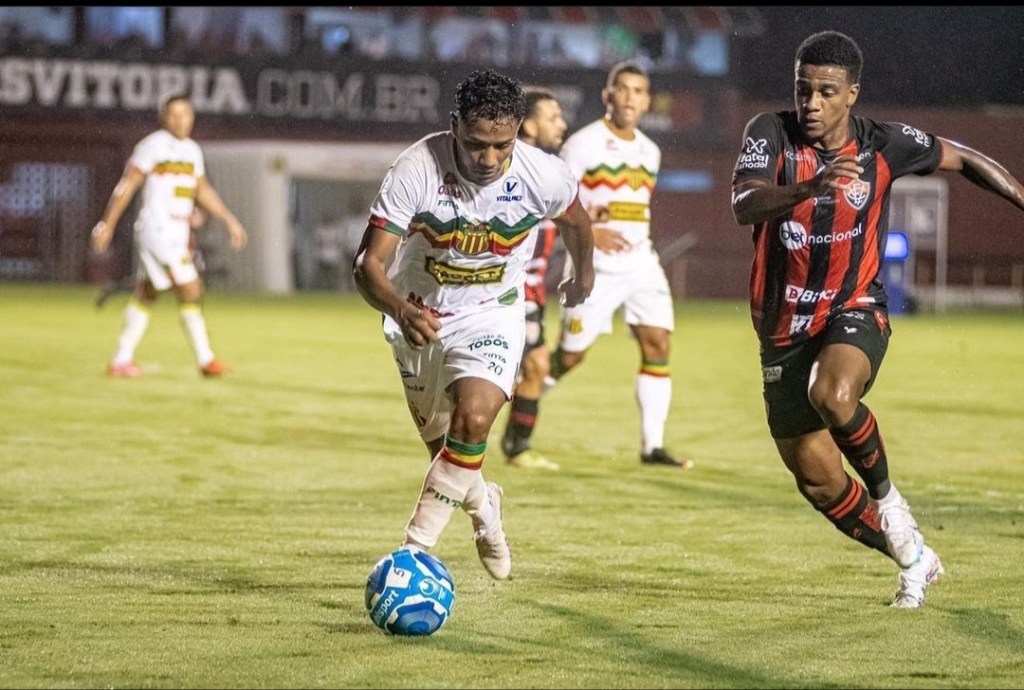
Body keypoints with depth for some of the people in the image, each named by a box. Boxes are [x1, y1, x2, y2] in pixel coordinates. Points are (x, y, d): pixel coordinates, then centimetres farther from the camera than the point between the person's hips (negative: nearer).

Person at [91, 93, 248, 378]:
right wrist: (107, 225, -10)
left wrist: (230, 220, 18)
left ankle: (122, 360, 17)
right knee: (190, 290, -10)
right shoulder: (152, 146, -10)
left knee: (145, 295, 12)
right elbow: (126, 186, -9)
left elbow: (203, 191, 23)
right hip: (157, 229, -9)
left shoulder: (192, 150, 14)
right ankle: (205, 359, -5)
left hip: (178, 234, 9)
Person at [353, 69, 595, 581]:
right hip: (418, 318, 1)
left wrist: (584, 272, 23)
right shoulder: (416, 170, -28)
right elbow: (368, 263, -29)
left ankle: (416, 547, -16)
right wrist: (400, 309, -49)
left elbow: (574, 220, 5)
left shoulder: (543, 177, -21)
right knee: (442, 446, 16)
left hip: (491, 315, -1)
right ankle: (483, 506, 50)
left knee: (473, 421, -26)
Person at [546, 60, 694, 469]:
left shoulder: (649, 151, 12)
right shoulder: (582, 145, -7)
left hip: (640, 262, 6)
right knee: (570, 355, -2)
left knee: (658, 342, -7)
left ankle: (653, 446, -4)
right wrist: (590, 233, -20)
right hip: (595, 267, -6)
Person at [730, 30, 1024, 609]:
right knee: (815, 478, 6)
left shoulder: (885, 145, -8)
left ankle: (887, 497, -9)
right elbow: (745, 207, -28)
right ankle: (914, 560, 26)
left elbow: (965, 160, 9)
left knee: (832, 394, -36)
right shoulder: (771, 134, -11)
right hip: (785, 327, 2)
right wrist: (811, 186, -44)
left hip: (855, 311, -2)